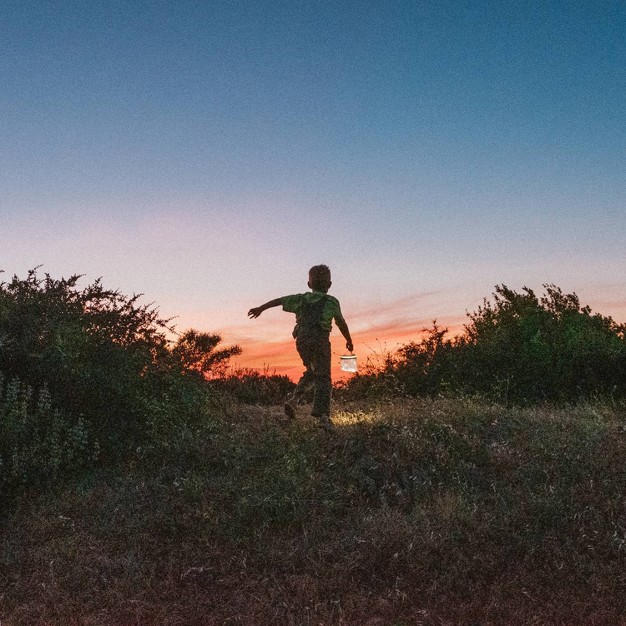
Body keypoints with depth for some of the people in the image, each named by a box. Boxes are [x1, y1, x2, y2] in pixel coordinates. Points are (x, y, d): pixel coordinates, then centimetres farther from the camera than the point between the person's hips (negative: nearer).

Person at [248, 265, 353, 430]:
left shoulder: (302, 298, 20)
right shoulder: (332, 301, 12)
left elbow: (279, 300, 15)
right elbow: (341, 323, 15)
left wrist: (260, 308, 21)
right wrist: (349, 340, 28)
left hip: (301, 340, 4)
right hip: (320, 339, -4)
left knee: (312, 372, 23)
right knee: (323, 377, -6)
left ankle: (295, 399, 6)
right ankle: (323, 415, -19)